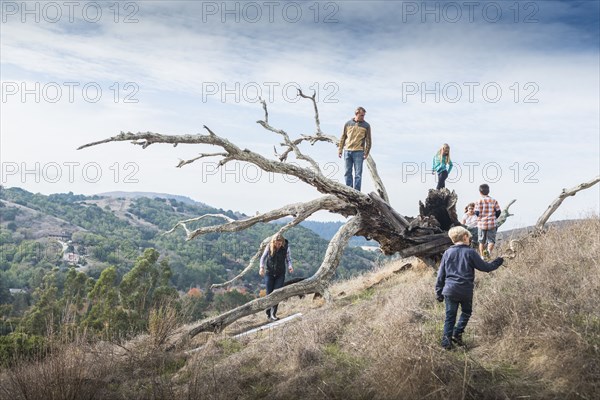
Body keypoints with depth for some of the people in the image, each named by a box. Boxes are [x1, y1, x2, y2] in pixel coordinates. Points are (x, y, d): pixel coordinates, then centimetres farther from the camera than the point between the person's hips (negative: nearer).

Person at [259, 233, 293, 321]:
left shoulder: (286, 247, -12)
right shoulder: (269, 246, -13)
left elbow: (288, 259, -1)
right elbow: (263, 257, -1)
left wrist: (290, 266, -21)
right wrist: (262, 267, -17)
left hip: (280, 274, 0)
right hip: (269, 272, 0)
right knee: (269, 294, 2)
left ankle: (273, 314, -3)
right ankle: (268, 313, 19)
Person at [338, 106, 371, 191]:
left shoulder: (366, 126, 3)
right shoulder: (348, 124, 7)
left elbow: (368, 140, 4)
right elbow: (343, 138, 12)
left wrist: (366, 153, -2)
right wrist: (340, 150, 8)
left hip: (358, 152, -2)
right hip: (347, 151, 2)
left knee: (358, 174, -3)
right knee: (348, 173, 5)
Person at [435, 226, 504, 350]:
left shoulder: (447, 253, 5)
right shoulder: (470, 252, -4)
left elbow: (441, 274, 7)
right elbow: (485, 267, 1)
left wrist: (439, 292, 13)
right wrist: (499, 261, 18)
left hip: (450, 290, 2)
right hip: (466, 291, -2)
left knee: (450, 316, 8)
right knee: (466, 312, 21)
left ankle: (446, 340, -3)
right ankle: (457, 333, 6)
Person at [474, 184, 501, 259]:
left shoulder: (479, 202, -7)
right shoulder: (494, 201, 1)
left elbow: (477, 213, -11)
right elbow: (498, 212, 1)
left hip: (481, 224, -1)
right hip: (492, 224, 1)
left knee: (482, 241, 14)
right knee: (491, 240, 6)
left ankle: (482, 256, 18)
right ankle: (489, 250, -24)